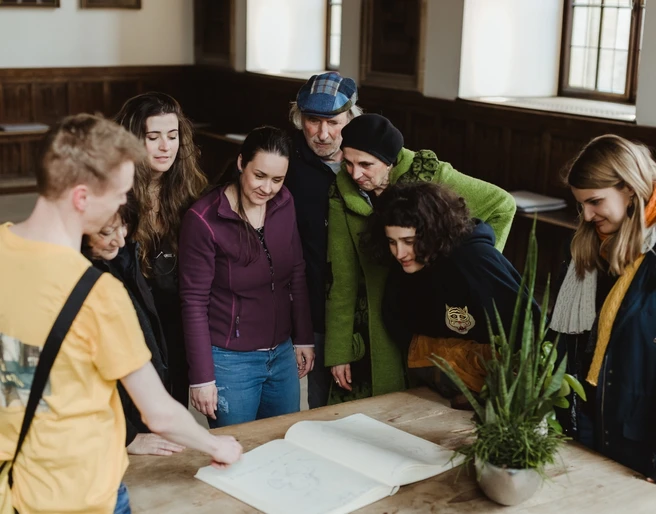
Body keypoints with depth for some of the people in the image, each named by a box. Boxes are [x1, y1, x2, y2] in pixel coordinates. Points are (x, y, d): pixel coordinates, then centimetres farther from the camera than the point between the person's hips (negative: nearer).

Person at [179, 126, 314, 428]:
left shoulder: (284, 204, -3)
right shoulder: (203, 219, -17)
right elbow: (194, 302, -14)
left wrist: (303, 338, 10)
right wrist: (202, 378, -13)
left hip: (282, 354, 5)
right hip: (230, 360, -5)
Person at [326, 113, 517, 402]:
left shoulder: (429, 175, -13)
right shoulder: (343, 195, -6)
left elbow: (502, 205, -1)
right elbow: (342, 279, -2)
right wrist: (338, 352, -2)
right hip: (375, 335, 2)